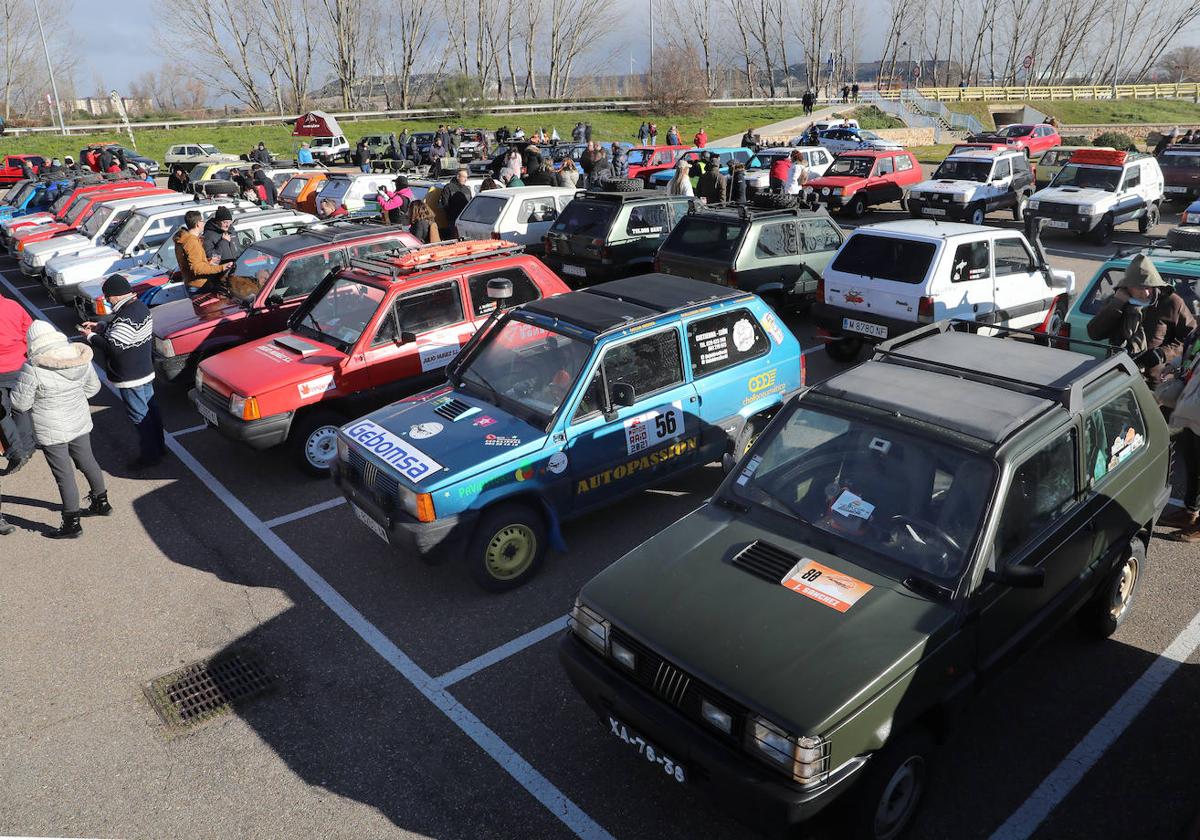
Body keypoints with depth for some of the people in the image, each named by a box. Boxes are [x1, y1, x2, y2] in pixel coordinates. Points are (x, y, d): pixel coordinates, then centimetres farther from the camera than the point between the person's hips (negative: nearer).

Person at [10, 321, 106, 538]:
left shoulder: (33, 369, -23)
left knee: (64, 475, 5)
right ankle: (101, 503, 41)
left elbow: (20, 403, -14)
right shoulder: (79, 358, -6)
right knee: (87, 463, 23)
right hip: (80, 422, 6)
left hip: (51, 432, -6)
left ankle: (72, 524, 18)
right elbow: (93, 387, 8)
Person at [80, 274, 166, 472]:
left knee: (139, 416, 2)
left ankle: (149, 455, 12)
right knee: (150, 409, 18)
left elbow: (114, 347, -26)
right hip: (146, 371, 10)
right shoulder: (140, 306, 4)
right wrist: (101, 328, 10)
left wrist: (91, 337, -12)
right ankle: (159, 447, 30)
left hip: (131, 378, -10)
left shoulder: (125, 318, -26)